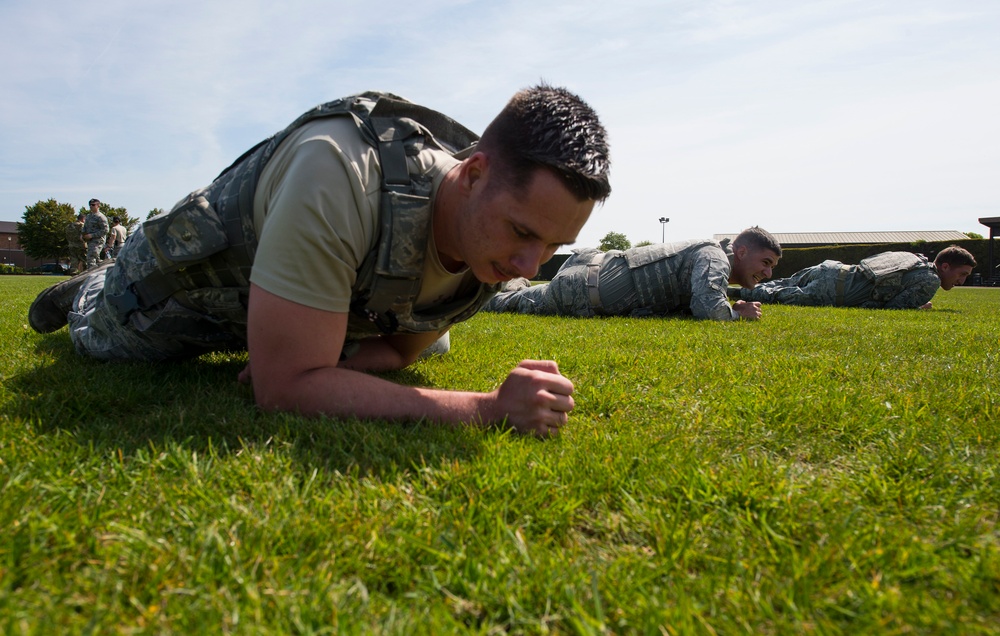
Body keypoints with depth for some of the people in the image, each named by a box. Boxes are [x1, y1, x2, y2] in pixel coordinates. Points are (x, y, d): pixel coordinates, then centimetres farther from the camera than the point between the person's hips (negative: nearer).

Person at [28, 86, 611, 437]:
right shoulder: (339, 177, -47)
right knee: (97, 335, 24)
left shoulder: (497, 251, -26)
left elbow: (400, 348, -10)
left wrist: (336, 362, -30)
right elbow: (285, 387, -48)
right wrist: (487, 409, -52)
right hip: (195, 276, -4)